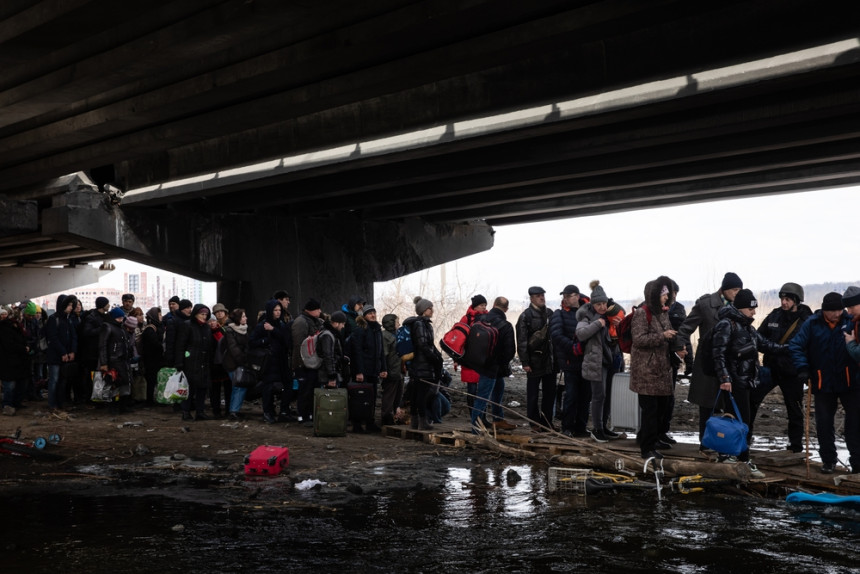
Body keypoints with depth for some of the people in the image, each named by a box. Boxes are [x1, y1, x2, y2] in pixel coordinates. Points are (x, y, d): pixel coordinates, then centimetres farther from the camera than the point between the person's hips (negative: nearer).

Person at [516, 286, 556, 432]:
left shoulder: (550, 313, 10)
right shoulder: (526, 316, -7)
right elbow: (521, 341, -10)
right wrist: (525, 362, -14)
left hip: (549, 359, 5)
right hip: (534, 360, -5)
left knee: (550, 392, 10)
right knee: (533, 393, 3)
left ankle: (547, 421, 20)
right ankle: (534, 423, 12)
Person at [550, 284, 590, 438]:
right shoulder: (559, 314, 0)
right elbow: (557, 335, -12)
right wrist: (573, 347, -21)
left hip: (586, 361, 4)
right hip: (570, 362, -4)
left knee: (585, 396, 7)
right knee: (571, 395, -4)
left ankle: (581, 427, 16)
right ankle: (567, 428, 6)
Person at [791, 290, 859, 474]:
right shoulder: (812, 323, -6)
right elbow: (796, 345, -6)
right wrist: (802, 368, -15)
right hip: (823, 382, 1)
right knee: (824, 424, 8)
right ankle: (828, 460, 22)